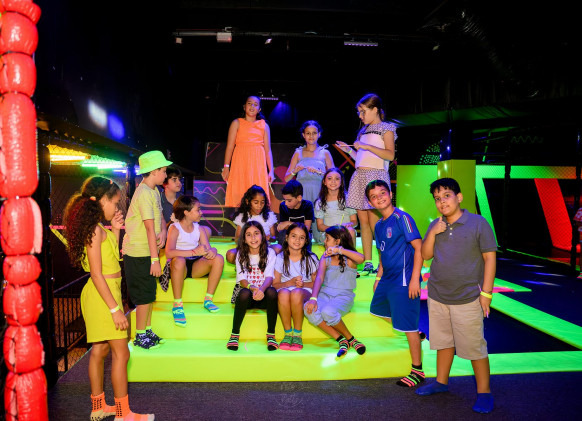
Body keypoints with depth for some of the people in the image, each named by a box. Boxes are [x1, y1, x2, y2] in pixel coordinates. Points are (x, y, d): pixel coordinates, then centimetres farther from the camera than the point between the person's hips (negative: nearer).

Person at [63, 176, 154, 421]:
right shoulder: (95, 229, -18)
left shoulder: (97, 228, 10)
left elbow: (112, 259, 16)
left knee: (100, 349, 16)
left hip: (106, 291, 10)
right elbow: (96, 274, -21)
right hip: (104, 295, -10)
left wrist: (115, 231, 11)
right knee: (121, 353, -3)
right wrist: (115, 309, -22)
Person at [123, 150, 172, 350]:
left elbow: (160, 217, 12)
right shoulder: (144, 193, -20)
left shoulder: (154, 191, 10)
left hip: (148, 251, 9)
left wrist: (163, 232, -12)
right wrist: (155, 260, -23)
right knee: (144, 296, 1)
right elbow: (150, 228, -23)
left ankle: (148, 331, 29)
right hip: (139, 253, -9)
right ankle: (140, 336, 16)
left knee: (150, 293, 16)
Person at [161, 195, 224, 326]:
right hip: (179, 266, -5)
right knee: (179, 260, -39)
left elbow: (208, 248, 3)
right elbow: (169, 253, -25)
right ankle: (177, 305, -26)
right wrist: (194, 252, -32)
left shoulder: (199, 228, 9)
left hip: (196, 266, 5)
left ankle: (208, 300, -10)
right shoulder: (175, 228, -9)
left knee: (218, 259, -18)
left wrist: (212, 251, -23)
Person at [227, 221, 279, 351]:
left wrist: (261, 289, -35)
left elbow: (269, 277, -12)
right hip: (247, 292, 0)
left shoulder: (269, 253, 0)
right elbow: (242, 279, -10)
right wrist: (252, 288, -33)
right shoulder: (241, 254, 1)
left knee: (272, 291, -33)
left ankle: (271, 334, -19)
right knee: (244, 293, -34)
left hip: (263, 295, 0)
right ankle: (235, 334, -17)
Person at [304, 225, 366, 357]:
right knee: (309, 309, -28)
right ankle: (342, 340, -16)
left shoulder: (349, 258, 0)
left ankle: (350, 339, -7)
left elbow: (361, 258, -26)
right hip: (325, 294, 4)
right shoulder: (325, 258, 12)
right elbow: (319, 278, -4)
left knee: (328, 311, -35)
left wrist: (339, 250, -36)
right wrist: (313, 298, -20)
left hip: (343, 296, -4)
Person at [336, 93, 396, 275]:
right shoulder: (364, 131, 22)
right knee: (363, 221, 4)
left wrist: (366, 146, -15)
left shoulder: (386, 128, 2)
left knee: (374, 222, -10)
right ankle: (367, 264, 9)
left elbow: (390, 155, -12)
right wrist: (349, 150, 12)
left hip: (375, 175, -7)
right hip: (359, 176, 7)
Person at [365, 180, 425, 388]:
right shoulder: (379, 225, 10)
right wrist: (378, 278, 21)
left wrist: (415, 279, -22)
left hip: (404, 279, -9)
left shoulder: (402, 218, -15)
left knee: (408, 326, -3)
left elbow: (419, 248, -18)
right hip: (387, 278, 9)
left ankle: (417, 370, 12)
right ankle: (415, 334, 39)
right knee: (379, 308, 24)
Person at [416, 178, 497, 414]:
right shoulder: (436, 225, 7)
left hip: (467, 299, -5)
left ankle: (484, 392, 19)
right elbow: (426, 255, 5)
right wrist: (433, 233, -11)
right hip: (437, 297, 5)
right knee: (444, 341, 18)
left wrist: (486, 292, -10)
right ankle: (441, 382, 34)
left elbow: (489, 258, -7)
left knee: (474, 347, 3)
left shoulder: (477, 223, -7)